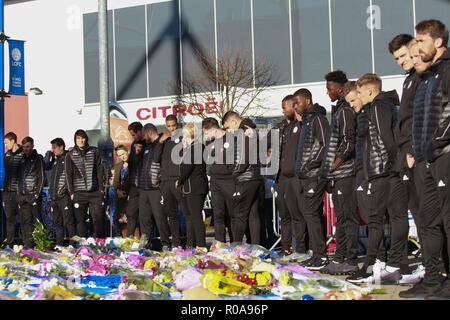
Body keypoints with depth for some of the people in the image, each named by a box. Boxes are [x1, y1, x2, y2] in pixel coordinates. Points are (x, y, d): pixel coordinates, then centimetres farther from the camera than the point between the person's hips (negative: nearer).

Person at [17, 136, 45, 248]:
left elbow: (42, 177, -5)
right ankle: (27, 244, 7)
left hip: (34, 195, -5)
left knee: (38, 220, -5)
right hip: (22, 196, 6)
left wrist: (37, 193, -11)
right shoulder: (22, 160, 17)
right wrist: (19, 194, 10)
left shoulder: (38, 159, 0)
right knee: (25, 221, 4)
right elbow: (19, 177, 19)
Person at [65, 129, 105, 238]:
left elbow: (100, 170, 8)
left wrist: (101, 188, 1)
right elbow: (69, 174, 6)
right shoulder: (70, 155, 7)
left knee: (99, 218, -5)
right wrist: (71, 192, -1)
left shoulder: (94, 152, 8)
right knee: (81, 219, 2)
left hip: (95, 191, 0)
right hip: (79, 192, 0)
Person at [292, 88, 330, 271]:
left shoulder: (318, 119, -9)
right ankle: (317, 254, 14)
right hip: (304, 176, 10)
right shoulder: (306, 121, 21)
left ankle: (320, 255, -9)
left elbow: (324, 145, -18)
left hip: (314, 175, -10)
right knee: (310, 213, 10)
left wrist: (310, 165, -18)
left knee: (311, 213, -12)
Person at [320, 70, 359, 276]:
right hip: (338, 175, 10)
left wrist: (334, 165, -15)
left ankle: (351, 261, -5)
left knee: (348, 217, -7)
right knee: (341, 217, 13)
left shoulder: (346, 111, -10)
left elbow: (348, 143, -18)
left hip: (345, 173, -10)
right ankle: (340, 259, 19)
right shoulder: (338, 110, 20)